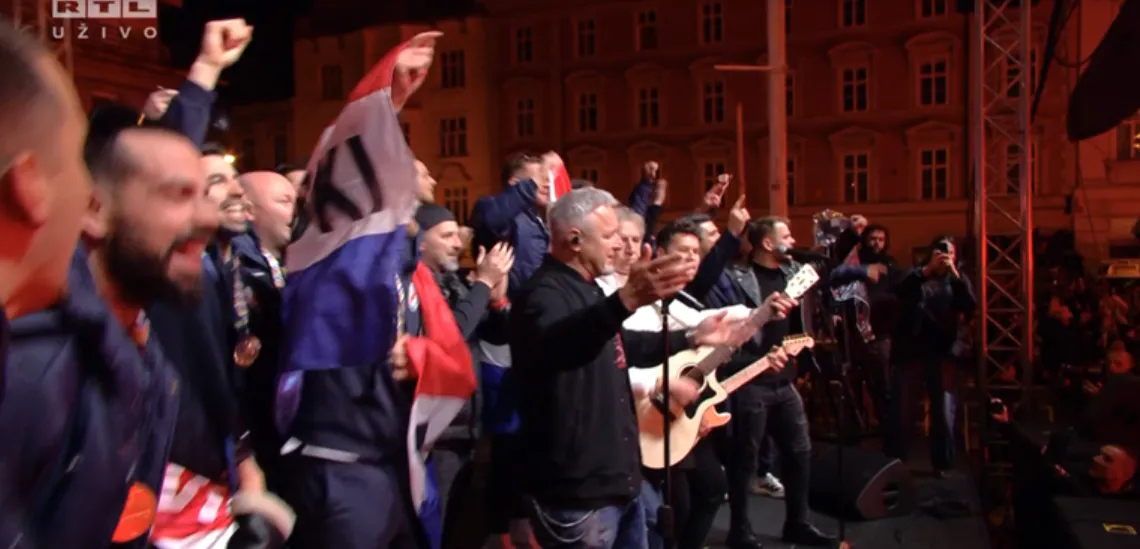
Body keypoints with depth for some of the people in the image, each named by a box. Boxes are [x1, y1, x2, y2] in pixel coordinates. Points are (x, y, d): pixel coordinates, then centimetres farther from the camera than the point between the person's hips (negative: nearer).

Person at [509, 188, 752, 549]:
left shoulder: (587, 287, 12)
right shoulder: (544, 293, -20)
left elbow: (622, 347, 28)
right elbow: (555, 344, -45)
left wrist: (692, 338, 25)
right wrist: (627, 300, -60)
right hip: (577, 493, -10)